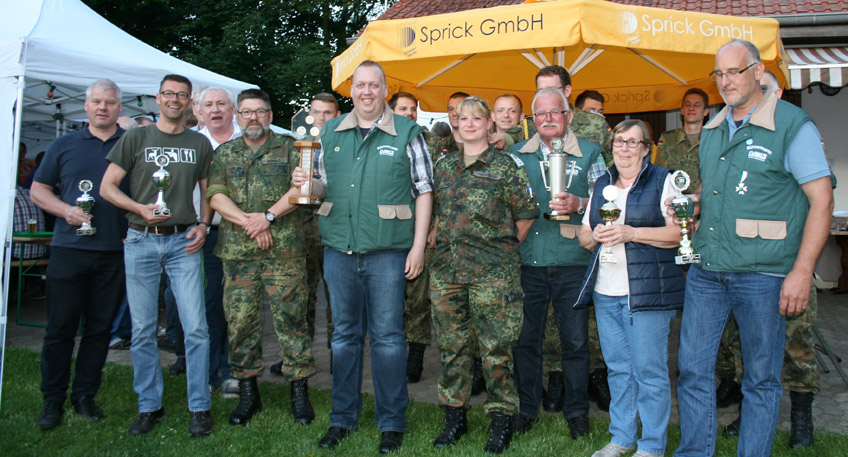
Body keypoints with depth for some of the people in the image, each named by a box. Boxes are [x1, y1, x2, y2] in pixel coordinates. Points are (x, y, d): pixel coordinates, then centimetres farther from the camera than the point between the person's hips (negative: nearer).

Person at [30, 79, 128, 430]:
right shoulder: (64, 145, 9)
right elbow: (38, 190, 12)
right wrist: (65, 210, -6)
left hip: (115, 253, 0)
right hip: (69, 249, 0)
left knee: (100, 328, 7)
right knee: (60, 327, 3)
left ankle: (85, 395, 21)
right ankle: (52, 400, 16)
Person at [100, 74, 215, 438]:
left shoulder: (200, 144, 11)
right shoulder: (136, 139, 7)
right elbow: (107, 186, 5)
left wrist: (202, 225, 0)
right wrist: (142, 209, -11)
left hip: (183, 242, 0)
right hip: (141, 241, 0)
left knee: (196, 328, -4)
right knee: (143, 330, 5)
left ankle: (200, 408, 7)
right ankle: (149, 407, 19)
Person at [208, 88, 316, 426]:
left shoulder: (289, 148, 8)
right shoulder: (224, 153, 15)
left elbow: (300, 187, -4)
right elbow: (215, 195, 3)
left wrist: (268, 216, -14)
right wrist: (247, 222, -10)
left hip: (284, 250, -2)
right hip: (237, 252, 3)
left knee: (290, 319, 0)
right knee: (241, 321, 5)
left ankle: (299, 392, 10)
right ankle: (247, 393, 18)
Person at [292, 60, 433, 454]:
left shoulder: (407, 133, 1)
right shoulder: (330, 133, 12)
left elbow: (423, 191, -1)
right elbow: (324, 186, 18)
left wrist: (419, 246, -7)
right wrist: (306, 183, -6)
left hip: (387, 252, -3)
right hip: (338, 249, 4)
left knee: (387, 336, 3)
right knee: (344, 334, 13)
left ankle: (392, 423, 17)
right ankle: (342, 417, 27)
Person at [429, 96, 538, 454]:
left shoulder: (506, 165, -1)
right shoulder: (444, 165, 13)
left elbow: (527, 213, 1)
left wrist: (505, 248, 3)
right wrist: (437, 238, 13)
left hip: (491, 270, -4)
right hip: (446, 267, 5)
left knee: (495, 347, 0)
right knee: (451, 345, 10)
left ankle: (501, 421, 15)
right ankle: (454, 416, 24)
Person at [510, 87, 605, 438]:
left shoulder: (589, 153, 7)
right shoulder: (517, 154, 12)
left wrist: (578, 204, -15)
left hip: (573, 260, -1)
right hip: (528, 260, 2)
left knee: (575, 340, 5)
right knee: (525, 338, 7)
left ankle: (576, 411, 21)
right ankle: (526, 407, 22)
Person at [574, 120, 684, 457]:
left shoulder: (663, 181, 1)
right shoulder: (601, 185, 17)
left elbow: (680, 232, -8)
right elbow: (583, 236, 19)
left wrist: (631, 233, -17)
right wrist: (594, 236, -4)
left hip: (648, 290, -5)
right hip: (605, 291, 5)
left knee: (649, 371, -1)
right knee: (617, 368, 13)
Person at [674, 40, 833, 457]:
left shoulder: (793, 125, -5)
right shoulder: (712, 130, 13)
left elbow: (822, 199, -9)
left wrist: (802, 271, -14)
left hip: (762, 274, -5)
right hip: (705, 270, 6)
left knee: (761, 378, 7)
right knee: (692, 368, 8)